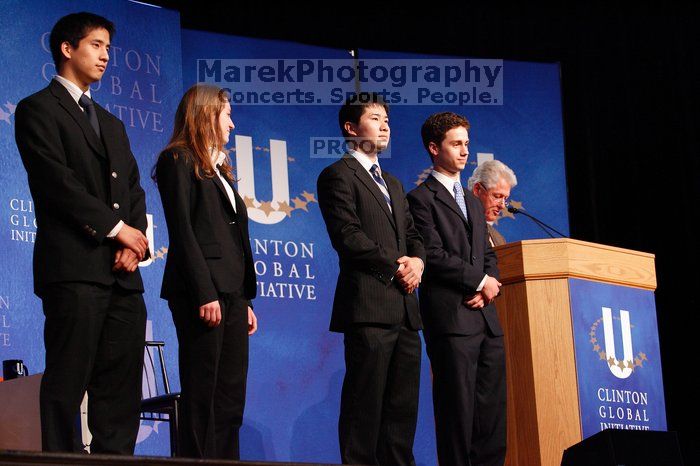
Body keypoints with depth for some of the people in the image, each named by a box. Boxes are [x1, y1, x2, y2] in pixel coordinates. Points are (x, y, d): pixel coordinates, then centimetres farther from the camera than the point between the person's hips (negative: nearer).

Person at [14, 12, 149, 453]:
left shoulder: (112, 124, 26)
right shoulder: (38, 110, 1)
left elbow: (134, 189, 18)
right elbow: (57, 181, -10)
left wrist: (135, 242, -1)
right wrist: (116, 228, -11)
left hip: (121, 273, 7)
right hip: (74, 268, -7)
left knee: (121, 387, 3)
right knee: (67, 383, -8)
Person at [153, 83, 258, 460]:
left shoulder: (218, 168, 23)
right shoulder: (179, 161, -3)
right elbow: (182, 231, -12)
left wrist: (245, 299, 15)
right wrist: (205, 293, -19)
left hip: (231, 292, 8)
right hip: (202, 291, -8)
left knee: (231, 396, 5)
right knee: (202, 395, -8)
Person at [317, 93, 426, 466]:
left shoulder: (393, 184, 26)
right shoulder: (338, 176, -1)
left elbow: (412, 234, 22)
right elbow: (347, 236, -11)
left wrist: (417, 260, -1)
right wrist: (395, 268, -11)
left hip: (404, 309, 8)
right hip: (369, 306, -8)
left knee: (403, 406, 5)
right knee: (365, 404, -8)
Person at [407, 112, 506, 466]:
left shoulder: (473, 204, 25)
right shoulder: (422, 198, 0)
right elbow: (434, 255, -11)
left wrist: (488, 287, 0)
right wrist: (479, 281, -8)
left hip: (485, 317, 7)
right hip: (451, 317, -7)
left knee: (493, 407, 2)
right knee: (458, 406, -8)